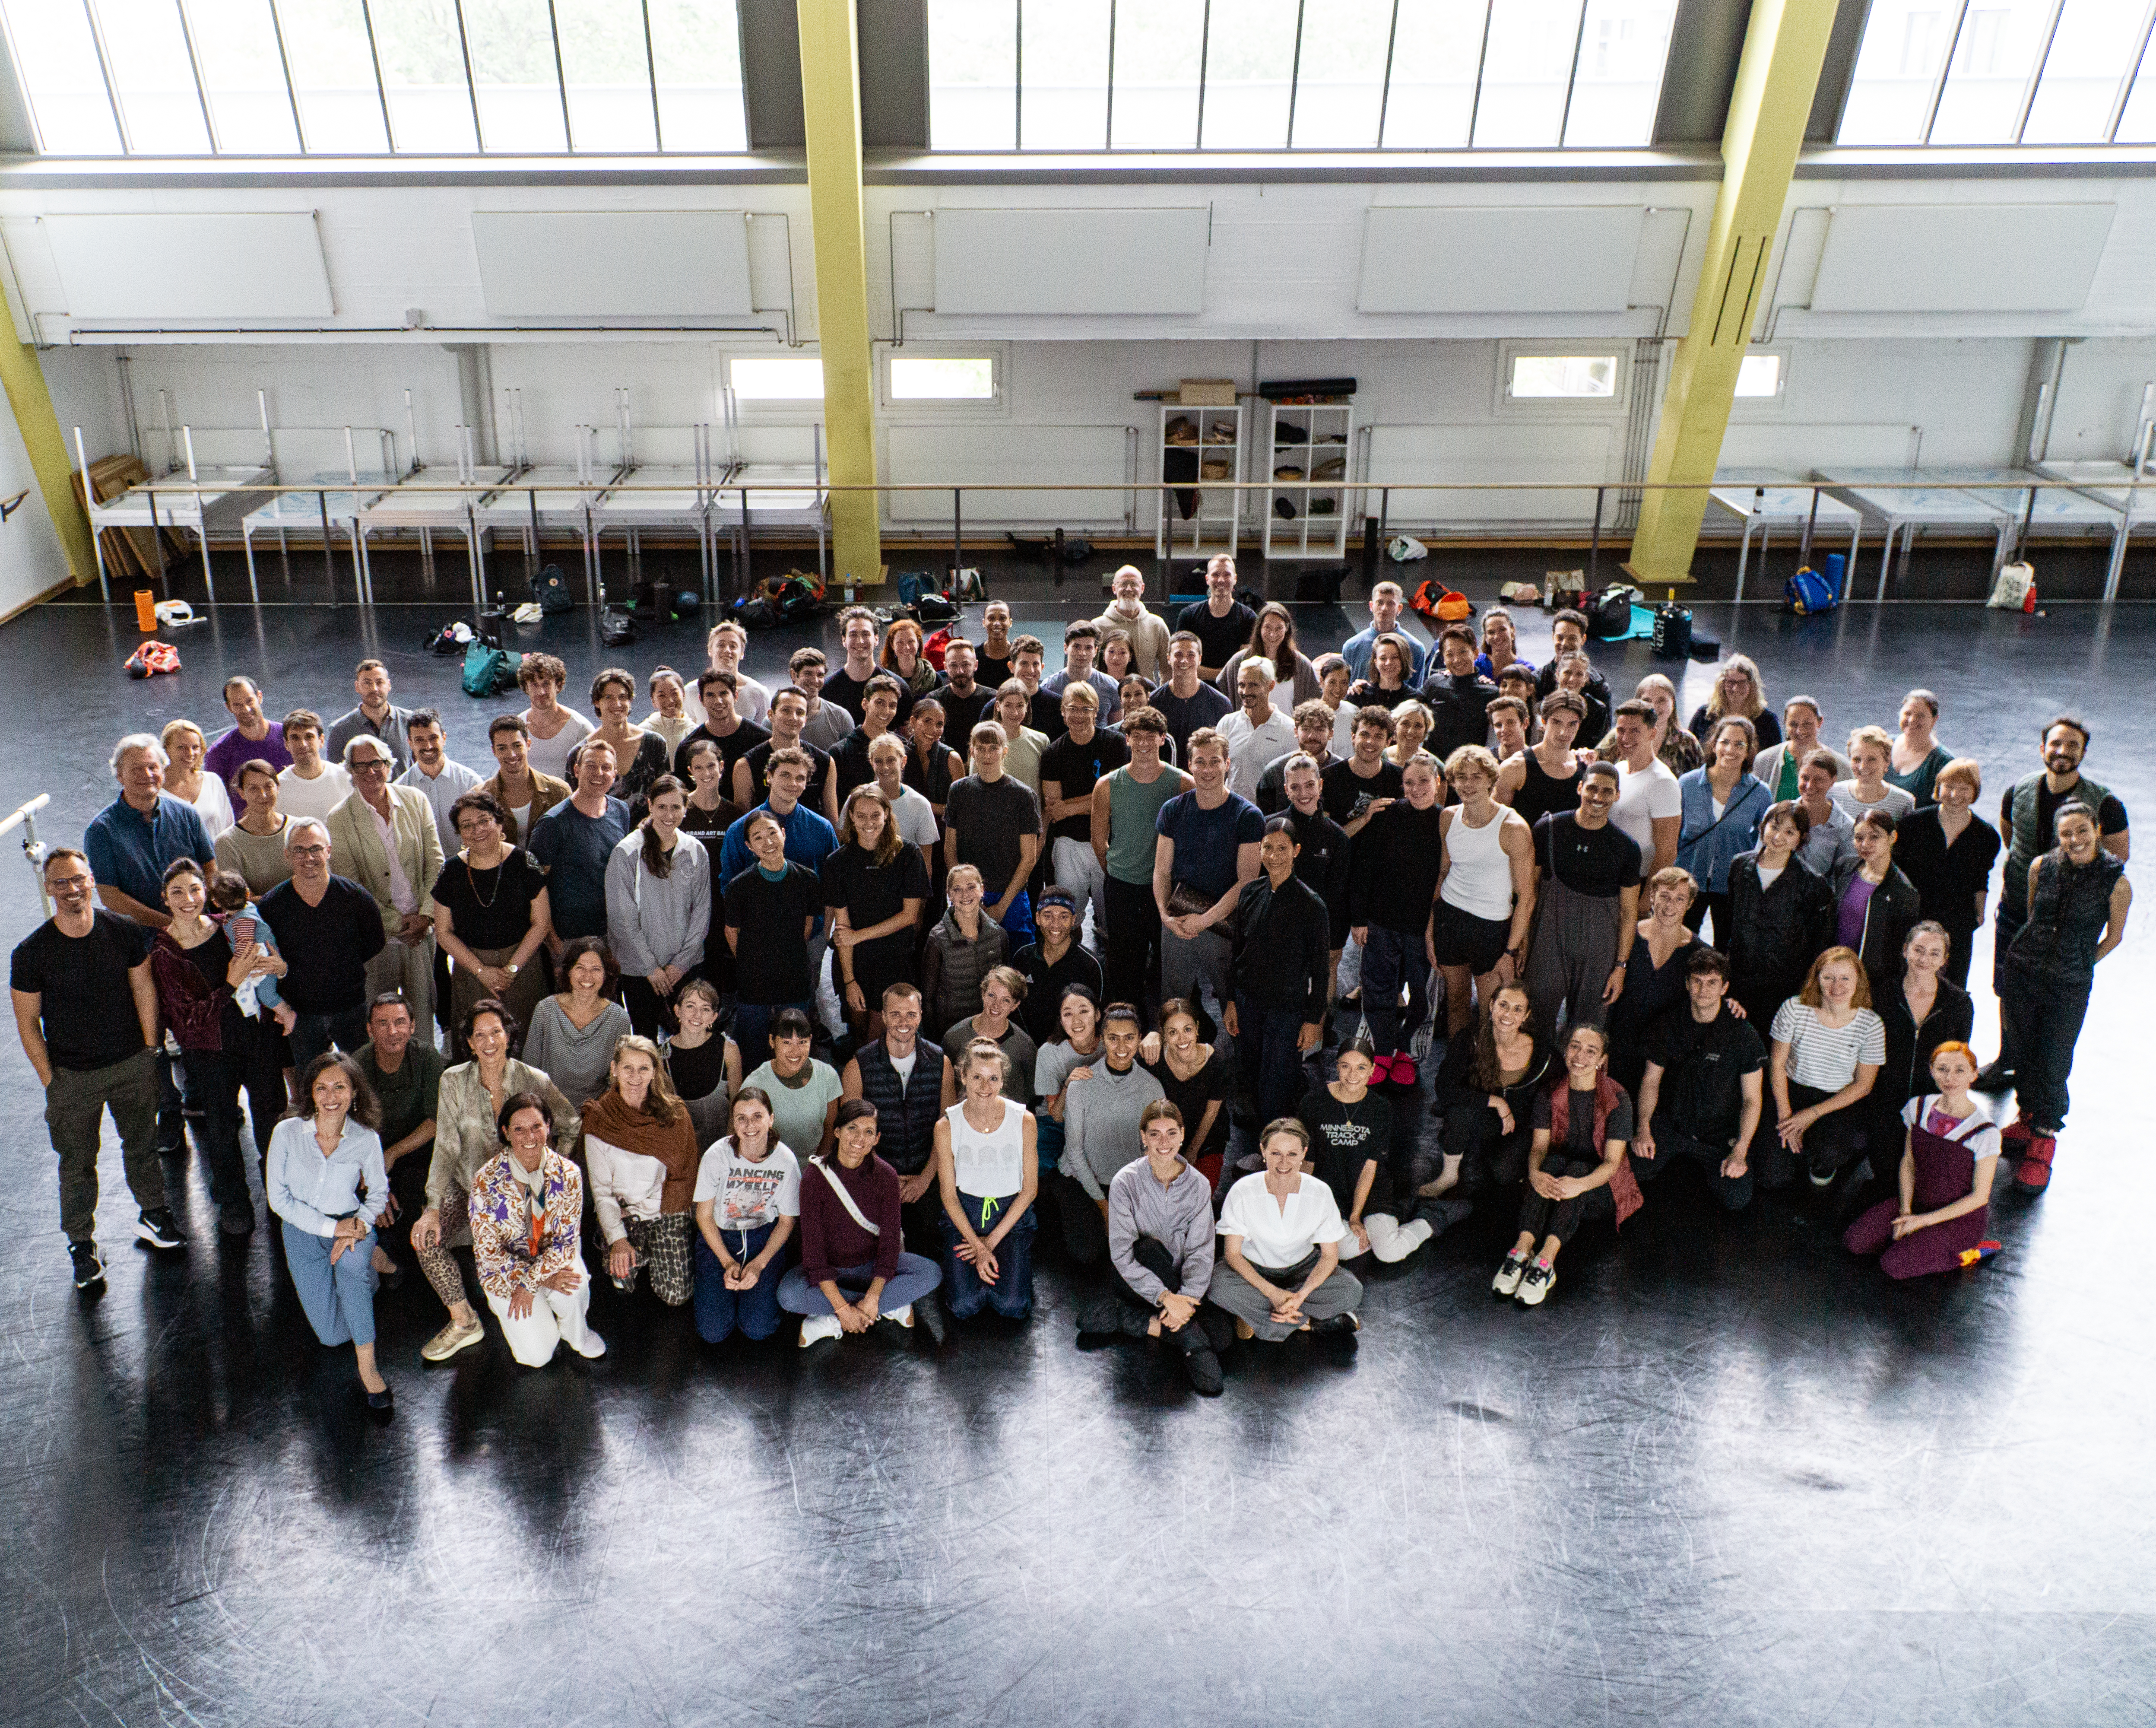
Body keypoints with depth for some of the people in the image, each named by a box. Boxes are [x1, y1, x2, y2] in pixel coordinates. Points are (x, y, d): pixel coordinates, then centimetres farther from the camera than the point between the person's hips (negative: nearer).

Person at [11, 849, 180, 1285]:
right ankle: (82, 1244, 25)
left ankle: (154, 1215, 36)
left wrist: (149, 1053, 2)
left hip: (133, 1064, 2)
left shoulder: (125, 933, -7)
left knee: (142, 1144, 17)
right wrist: (49, 1080, -6)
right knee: (77, 1163, 9)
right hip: (71, 1076, -2)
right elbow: (27, 1023, -5)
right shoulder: (31, 952, -13)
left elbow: (144, 990, 2)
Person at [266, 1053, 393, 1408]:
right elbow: (279, 1197, -8)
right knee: (332, 1335, -7)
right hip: (304, 1231, 1)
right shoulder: (287, 1133, -12)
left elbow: (378, 1193, 4)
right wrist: (331, 1227, -17)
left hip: (352, 1226, -1)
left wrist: (358, 1227, -16)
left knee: (351, 1264, -39)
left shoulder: (366, 1139, -10)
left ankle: (367, 1365, -27)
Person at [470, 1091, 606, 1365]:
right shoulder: (487, 1180, -21)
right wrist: (544, 1280, -21)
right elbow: (488, 1250, -15)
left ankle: (575, 1334, 1)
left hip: (551, 1256, 1)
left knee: (572, 1291, -34)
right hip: (504, 1267, -1)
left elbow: (566, 1240, -9)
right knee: (538, 1356, -12)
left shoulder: (568, 1174, -15)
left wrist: (529, 1283, -20)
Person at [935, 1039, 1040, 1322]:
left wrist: (991, 1240, -9)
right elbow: (949, 1195, -3)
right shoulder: (947, 1127, -9)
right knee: (964, 1307, -16)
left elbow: (1030, 1189, -5)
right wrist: (978, 1245, -14)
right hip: (964, 1213, 0)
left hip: (1012, 1213, 0)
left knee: (1012, 1307, -17)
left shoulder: (1023, 1120, -10)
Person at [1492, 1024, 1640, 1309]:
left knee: (1578, 1167, -33)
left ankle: (1545, 1261, -50)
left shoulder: (1618, 1100, -8)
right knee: (1554, 1161, -31)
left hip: (1601, 1188, -2)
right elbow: (1539, 1146, -6)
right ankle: (1522, 1250, -46)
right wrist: (1535, 1173, -32)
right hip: (1554, 1178, 2)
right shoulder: (1549, 1095, 2)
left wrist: (1581, 1184, -38)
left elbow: (1612, 1161, -16)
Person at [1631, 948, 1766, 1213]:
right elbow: (1651, 1080, 7)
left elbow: (1752, 1098, -6)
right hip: (1671, 1124, 2)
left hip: (1722, 1132, -2)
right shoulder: (1668, 1027, 0)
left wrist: (1740, 1152, -15)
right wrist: (1644, 1128, -7)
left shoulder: (1744, 1034, -9)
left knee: (1737, 1200, -18)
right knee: (1638, 1170, -21)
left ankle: (1704, 1162, 13)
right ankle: (1682, 1155, 12)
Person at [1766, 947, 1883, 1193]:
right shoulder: (1794, 1009, -11)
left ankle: (1824, 1165, 7)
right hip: (1792, 1092, 1)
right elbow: (1777, 1063, -2)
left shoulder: (1871, 1024, -10)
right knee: (1773, 1179, -12)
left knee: (1826, 1151, -32)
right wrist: (1785, 1114, -11)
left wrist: (1814, 1113, -14)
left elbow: (1863, 1085, -6)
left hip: (1841, 1102, 0)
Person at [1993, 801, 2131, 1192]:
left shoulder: (2116, 882, -13)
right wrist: (2039, 955, 16)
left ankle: (2043, 1144, 19)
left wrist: (2076, 965, 7)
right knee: (2022, 1053, 15)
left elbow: (2114, 937, 2)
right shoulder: (2042, 866, -5)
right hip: (2022, 972, 3)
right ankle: (2027, 1118, 38)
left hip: (2069, 986, -3)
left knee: (2053, 1065, 2)